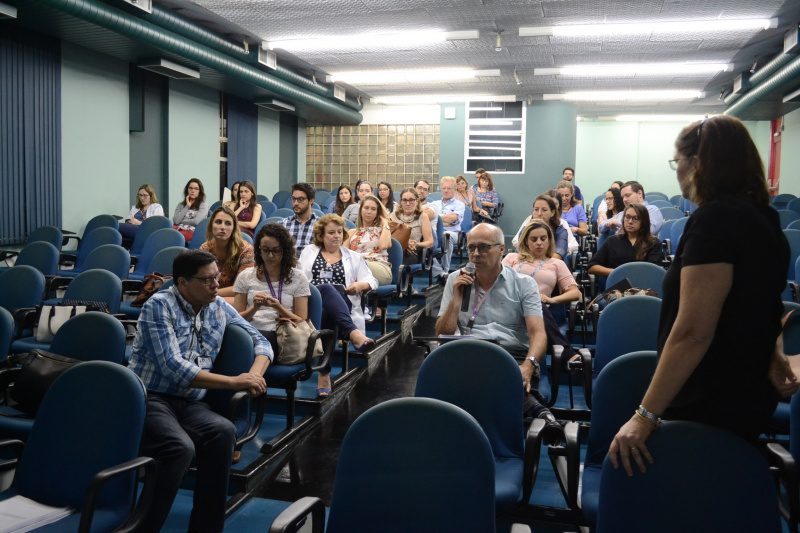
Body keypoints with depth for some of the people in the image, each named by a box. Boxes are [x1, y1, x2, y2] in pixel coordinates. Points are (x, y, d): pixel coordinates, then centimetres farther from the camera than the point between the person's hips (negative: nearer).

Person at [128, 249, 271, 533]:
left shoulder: (219, 308, 11)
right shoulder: (159, 306, -6)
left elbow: (260, 341, 18)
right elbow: (173, 368, -16)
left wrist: (255, 373, -5)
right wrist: (233, 382, -16)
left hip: (190, 403, 5)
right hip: (149, 398, -4)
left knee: (224, 431, -29)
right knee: (181, 448, -35)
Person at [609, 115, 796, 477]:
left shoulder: (715, 218, -21)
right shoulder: (763, 217, 12)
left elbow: (692, 332, -27)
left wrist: (645, 416, -25)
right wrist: (772, 353, 10)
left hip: (710, 409, -10)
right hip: (751, 397, 10)